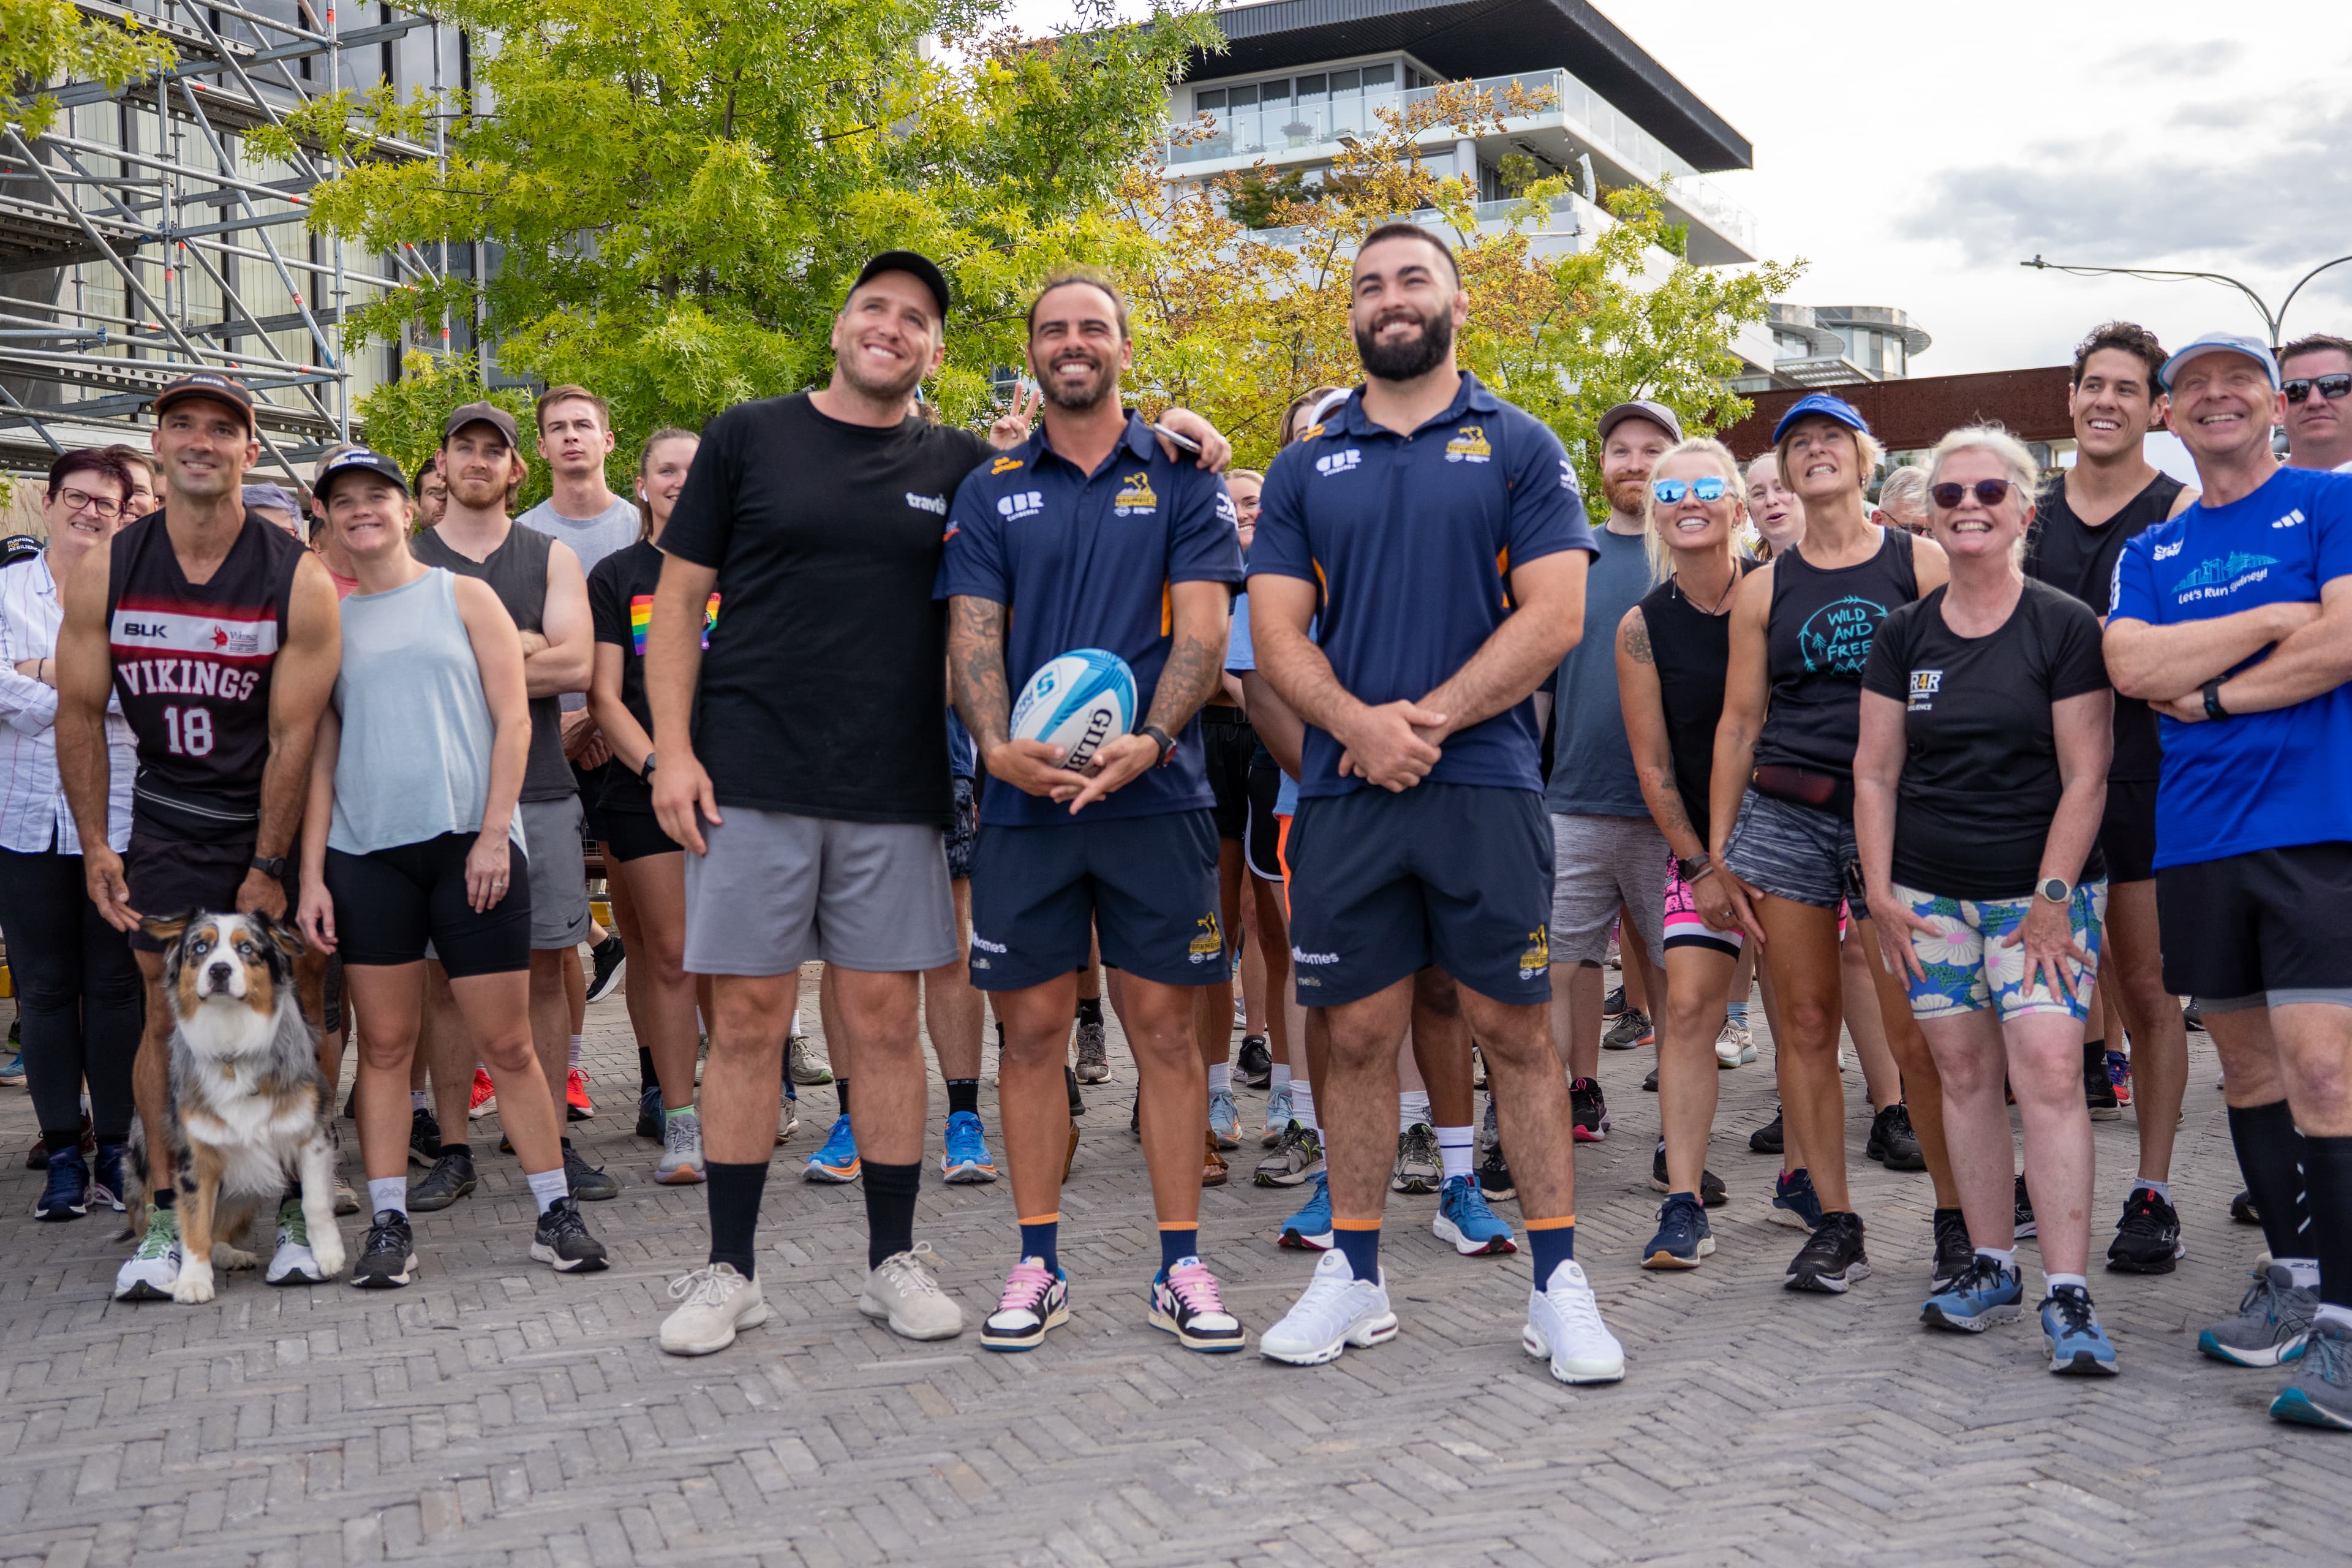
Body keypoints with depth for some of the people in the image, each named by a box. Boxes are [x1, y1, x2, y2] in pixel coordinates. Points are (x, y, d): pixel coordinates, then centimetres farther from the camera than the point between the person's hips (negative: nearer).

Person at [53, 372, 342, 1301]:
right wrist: (95, 847, 0)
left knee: (298, 1007, 1)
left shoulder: (299, 582, -15)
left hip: (286, 817, -2)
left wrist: (269, 866, -10)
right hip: (169, 823, 2)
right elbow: (80, 714, 2)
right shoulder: (104, 575, -7)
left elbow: (293, 737, -12)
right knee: (169, 1014, 2)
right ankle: (166, 1216, 11)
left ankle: (296, 1207, 13)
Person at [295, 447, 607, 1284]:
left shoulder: (464, 597, 8)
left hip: (470, 844, -2)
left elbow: (513, 721, 1)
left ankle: (557, 1212, 9)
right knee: (385, 1043, 4)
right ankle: (388, 1223, 11)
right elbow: (321, 751, 11)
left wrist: (493, 835, -8)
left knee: (506, 1042, 0)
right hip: (365, 851, 2)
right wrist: (312, 873, 3)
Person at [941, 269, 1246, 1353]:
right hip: (1023, 800, 2)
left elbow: (1202, 628, -2)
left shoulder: (1181, 479, 7)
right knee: (1032, 1027, 5)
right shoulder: (991, 492, 11)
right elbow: (971, 634, 4)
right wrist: (997, 745, -16)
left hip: (1156, 795, -1)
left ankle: (1181, 1266, 12)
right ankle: (1038, 1266, 16)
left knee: (1166, 1024, 2)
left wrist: (1148, 742, -19)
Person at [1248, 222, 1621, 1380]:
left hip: (1483, 779, -2)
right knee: (1358, 1035, 7)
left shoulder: (1518, 448, 5)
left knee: (1516, 1030, 1)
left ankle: (1558, 1283, 11)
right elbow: (1276, 630, 5)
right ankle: (1354, 1276, 19)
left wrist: (1426, 720, -13)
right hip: (1344, 791, 2)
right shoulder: (1306, 468, 13)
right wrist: (1358, 724, -13)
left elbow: (1554, 615, -4)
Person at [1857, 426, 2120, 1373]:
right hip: (1931, 893, 4)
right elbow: (1876, 772, 9)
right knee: (1965, 1072, 5)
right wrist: (1880, 891, 2)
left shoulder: (2065, 628, -3)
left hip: (2043, 889, -3)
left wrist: (2053, 896, -11)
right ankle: (1992, 1267, 16)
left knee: (2048, 1069, -13)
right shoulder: (1904, 635, 8)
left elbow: (2085, 776, -5)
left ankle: (2066, 1296, -11)